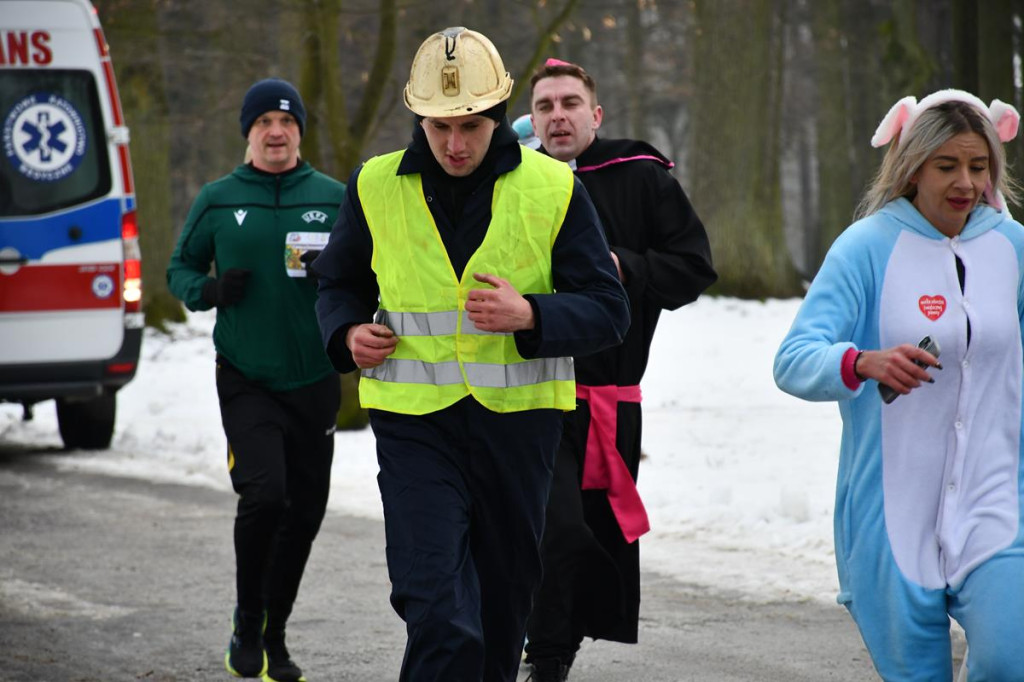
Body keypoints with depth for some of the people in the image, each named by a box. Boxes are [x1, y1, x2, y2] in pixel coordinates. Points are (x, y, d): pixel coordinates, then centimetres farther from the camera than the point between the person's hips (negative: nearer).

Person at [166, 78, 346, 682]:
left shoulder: (336, 198, 4)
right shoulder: (219, 201, 3)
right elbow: (180, 269, 12)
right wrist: (211, 289, -10)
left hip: (315, 380, 2)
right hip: (246, 379, -2)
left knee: (304, 512, 6)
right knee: (264, 494, -19)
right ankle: (248, 624, 2)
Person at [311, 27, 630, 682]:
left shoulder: (553, 189, -2)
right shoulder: (376, 187, 2)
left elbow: (608, 310, -2)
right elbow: (339, 284, 19)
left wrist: (530, 315, -21)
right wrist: (349, 333, -3)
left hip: (517, 424, 1)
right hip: (414, 423, -1)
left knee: (504, 603, 15)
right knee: (438, 611, -15)